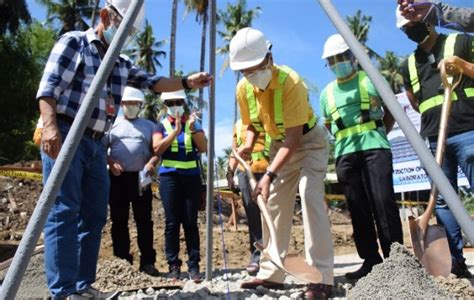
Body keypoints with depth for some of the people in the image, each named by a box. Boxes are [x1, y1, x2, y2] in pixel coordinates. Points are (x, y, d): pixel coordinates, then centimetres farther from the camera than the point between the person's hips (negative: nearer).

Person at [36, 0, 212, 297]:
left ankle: (83, 285, 14)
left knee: (94, 214, 6)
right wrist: (50, 126, -23)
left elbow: (153, 82, 8)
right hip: (65, 135, -7)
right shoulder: (74, 42, 1)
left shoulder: (122, 64, 20)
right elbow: (48, 87, -8)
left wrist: (187, 82, -9)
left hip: (96, 143, 8)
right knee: (64, 211, -11)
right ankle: (63, 291, -9)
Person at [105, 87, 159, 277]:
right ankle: (122, 261, 11)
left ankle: (147, 261, 5)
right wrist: (111, 163, -11)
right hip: (117, 177, 0)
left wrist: (152, 163, -14)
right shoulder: (112, 124, 13)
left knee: (144, 220, 0)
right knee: (119, 220, 3)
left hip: (140, 177, 0)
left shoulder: (149, 125, 14)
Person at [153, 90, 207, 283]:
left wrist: (192, 129, -11)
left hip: (192, 176, 1)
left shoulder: (194, 123, 11)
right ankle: (173, 265, 7)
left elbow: (204, 148, 1)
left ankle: (194, 265, 4)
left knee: (190, 222, 1)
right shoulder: (161, 125, 8)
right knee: (172, 222, 0)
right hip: (170, 176, -1)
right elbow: (157, 148, -8)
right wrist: (176, 130, -13)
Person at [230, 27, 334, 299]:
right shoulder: (243, 88, -11)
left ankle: (322, 277, -19)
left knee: (310, 196, -23)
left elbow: (294, 139, -33)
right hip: (279, 144, 7)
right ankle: (271, 274, 12)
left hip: (309, 141, -6)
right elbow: (252, 124, 6)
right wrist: (248, 145, -16)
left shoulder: (291, 82, -31)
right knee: (272, 204, 3)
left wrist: (269, 175, -41)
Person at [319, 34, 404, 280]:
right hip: (345, 154, 4)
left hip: (374, 148, -3)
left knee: (383, 203, -10)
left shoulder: (371, 80, 11)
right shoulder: (327, 93, 20)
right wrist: (344, 141, 11)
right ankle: (370, 259, 9)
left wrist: (381, 133, 5)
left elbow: (391, 110, 16)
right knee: (358, 209, 2)